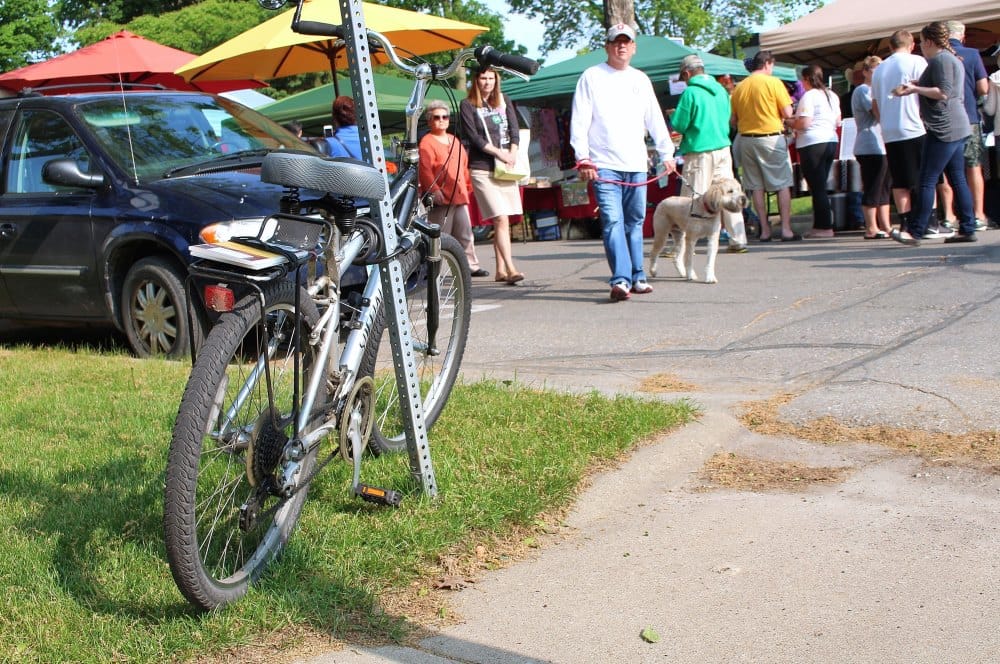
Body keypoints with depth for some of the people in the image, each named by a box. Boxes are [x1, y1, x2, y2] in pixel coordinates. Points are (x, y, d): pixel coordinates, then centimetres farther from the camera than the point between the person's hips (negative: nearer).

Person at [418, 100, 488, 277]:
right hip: (440, 198, -7)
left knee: (465, 234, 9)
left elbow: (464, 163, 28)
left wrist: (465, 187, 23)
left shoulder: (454, 140, 20)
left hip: (460, 196, 7)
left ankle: (471, 266, 15)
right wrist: (434, 191, -24)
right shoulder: (427, 143, -5)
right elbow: (424, 170, -15)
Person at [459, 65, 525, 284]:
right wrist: (499, 153, -13)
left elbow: (514, 129, 9)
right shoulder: (467, 105, 2)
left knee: (502, 221, 5)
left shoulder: (504, 101, 16)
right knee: (501, 219, -14)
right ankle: (510, 268, -18)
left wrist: (512, 153, -8)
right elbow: (473, 137, -6)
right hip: (482, 169, -5)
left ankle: (500, 270, 11)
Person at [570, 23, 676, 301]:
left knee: (635, 223, 9)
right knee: (612, 221, -15)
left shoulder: (641, 80, 17)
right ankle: (620, 279, -22)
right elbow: (579, 121, -3)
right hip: (604, 165, -5)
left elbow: (655, 121, 20)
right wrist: (583, 158, -11)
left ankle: (636, 277, 17)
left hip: (636, 165, 5)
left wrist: (667, 153, 15)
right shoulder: (591, 77, 3)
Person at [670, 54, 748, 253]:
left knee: (691, 199, -3)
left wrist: (674, 115, 12)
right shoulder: (721, 89, 9)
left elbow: (679, 125, -8)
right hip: (723, 148, 6)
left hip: (699, 151, -6)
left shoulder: (690, 93, -11)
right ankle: (738, 240, 11)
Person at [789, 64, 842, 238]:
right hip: (831, 142, 8)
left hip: (812, 144, -8)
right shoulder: (832, 95, 14)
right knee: (821, 186, 12)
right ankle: (821, 225, 13)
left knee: (817, 187, -4)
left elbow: (804, 123, -16)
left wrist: (788, 123, 0)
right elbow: (838, 122, 19)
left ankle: (825, 227, -4)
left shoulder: (809, 96, -10)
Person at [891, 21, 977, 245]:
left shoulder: (940, 60, -11)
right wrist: (920, 86, 22)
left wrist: (915, 89, -15)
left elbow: (943, 93, -20)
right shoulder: (953, 59, 21)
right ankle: (967, 229, 8)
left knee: (927, 182, -10)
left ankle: (915, 232, -10)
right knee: (957, 180, 9)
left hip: (943, 129, -10)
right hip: (956, 128, 10)